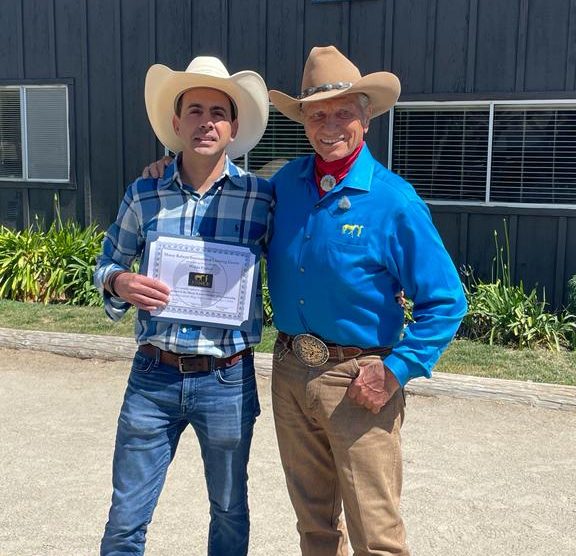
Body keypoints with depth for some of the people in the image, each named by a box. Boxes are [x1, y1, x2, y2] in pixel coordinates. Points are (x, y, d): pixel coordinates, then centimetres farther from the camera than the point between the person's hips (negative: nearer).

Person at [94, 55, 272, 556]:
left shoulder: (261, 196, -5)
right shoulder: (143, 194, 0)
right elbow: (106, 265, 10)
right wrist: (119, 282, -12)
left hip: (228, 381, -1)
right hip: (153, 376, 1)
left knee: (229, 512, 18)